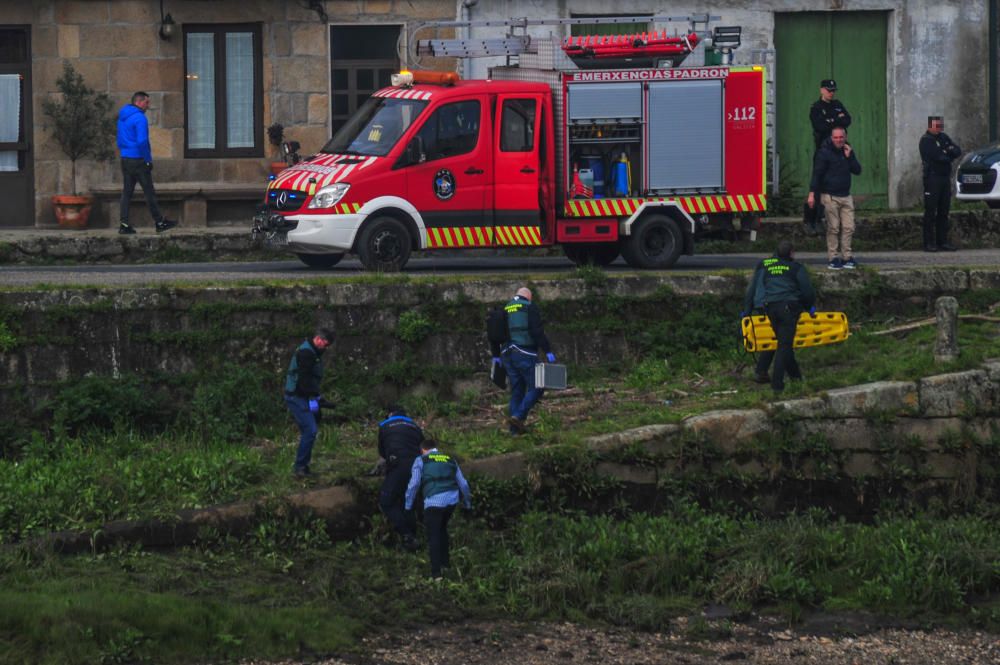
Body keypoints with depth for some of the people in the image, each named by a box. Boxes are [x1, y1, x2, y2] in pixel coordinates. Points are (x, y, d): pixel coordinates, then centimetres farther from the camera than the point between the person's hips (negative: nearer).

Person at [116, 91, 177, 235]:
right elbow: (142, 142, -21)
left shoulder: (122, 118, 13)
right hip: (138, 159, -8)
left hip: (125, 159, 8)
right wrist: (148, 160, -14)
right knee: (149, 192, 0)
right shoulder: (139, 118, -15)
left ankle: (124, 224, 2)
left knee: (127, 192, 7)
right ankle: (160, 222, 5)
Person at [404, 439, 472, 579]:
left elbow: (413, 484, 0)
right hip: (452, 499, 5)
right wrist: (468, 503, 36)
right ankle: (445, 560, 33)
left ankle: (436, 572, -2)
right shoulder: (450, 460, 21)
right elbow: (463, 483, 23)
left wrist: (408, 506, 7)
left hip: (434, 501, -5)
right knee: (442, 528, 28)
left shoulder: (421, 461, 8)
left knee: (433, 536, 4)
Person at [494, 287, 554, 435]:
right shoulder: (530, 307, -2)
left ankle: (516, 430, 8)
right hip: (525, 354, -7)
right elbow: (537, 332, -14)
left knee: (517, 392, 12)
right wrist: (548, 352, -14)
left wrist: (496, 356, 26)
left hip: (507, 355, 7)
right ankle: (518, 417, -19)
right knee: (536, 389, -2)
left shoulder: (504, 310, 17)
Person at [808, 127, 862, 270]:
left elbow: (857, 170, 6)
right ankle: (833, 259, 0)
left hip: (846, 196, 5)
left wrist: (849, 156, -7)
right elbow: (817, 173, -9)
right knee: (833, 228, -4)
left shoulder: (848, 151, 11)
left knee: (848, 228, 0)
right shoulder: (824, 153, -7)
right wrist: (812, 193, -16)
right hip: (830, 196, -5)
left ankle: (847, 258, 5)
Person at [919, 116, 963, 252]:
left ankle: (942, 242, 10)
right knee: (930, 212, -7)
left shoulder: (944, 138, 18)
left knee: (943, 212, 7)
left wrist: (949, 151, -11)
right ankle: (929, 244, -8)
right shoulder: (926, 140, -6)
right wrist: (949, 157, -1)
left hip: (945, 178, 7)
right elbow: (938, 156, -19)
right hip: (932, 178, -7)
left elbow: (958, 151, 10)